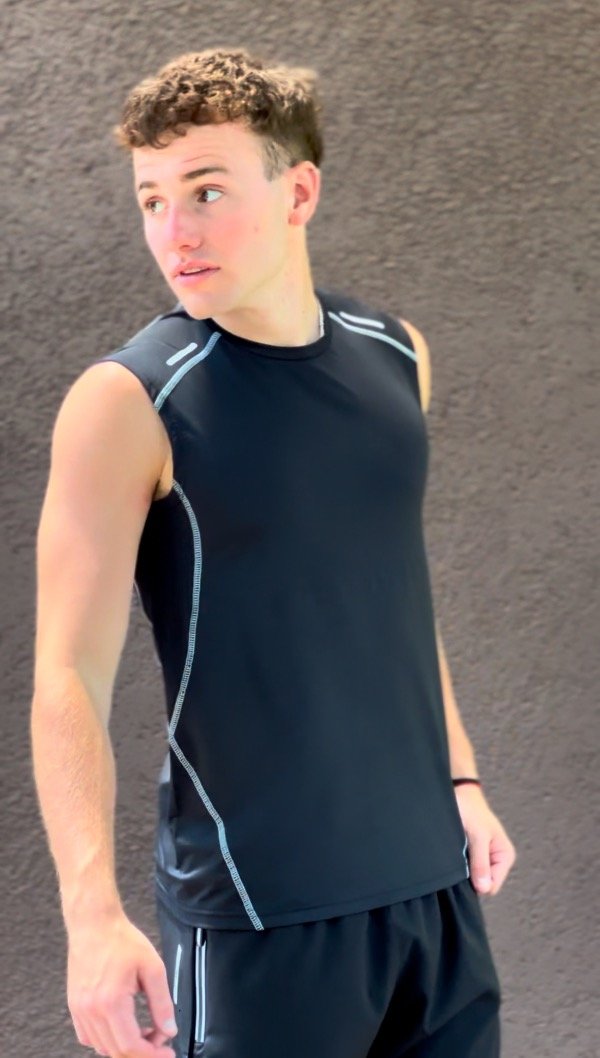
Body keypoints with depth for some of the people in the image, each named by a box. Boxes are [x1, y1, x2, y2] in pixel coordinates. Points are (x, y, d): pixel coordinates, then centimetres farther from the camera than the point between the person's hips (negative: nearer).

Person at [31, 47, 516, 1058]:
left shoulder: (393, 355, 5)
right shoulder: (128, 404, -12)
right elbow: (71, 679, -18)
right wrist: (92, 911, -28)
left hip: (431, 875, 6)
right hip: (259, 906, -5)